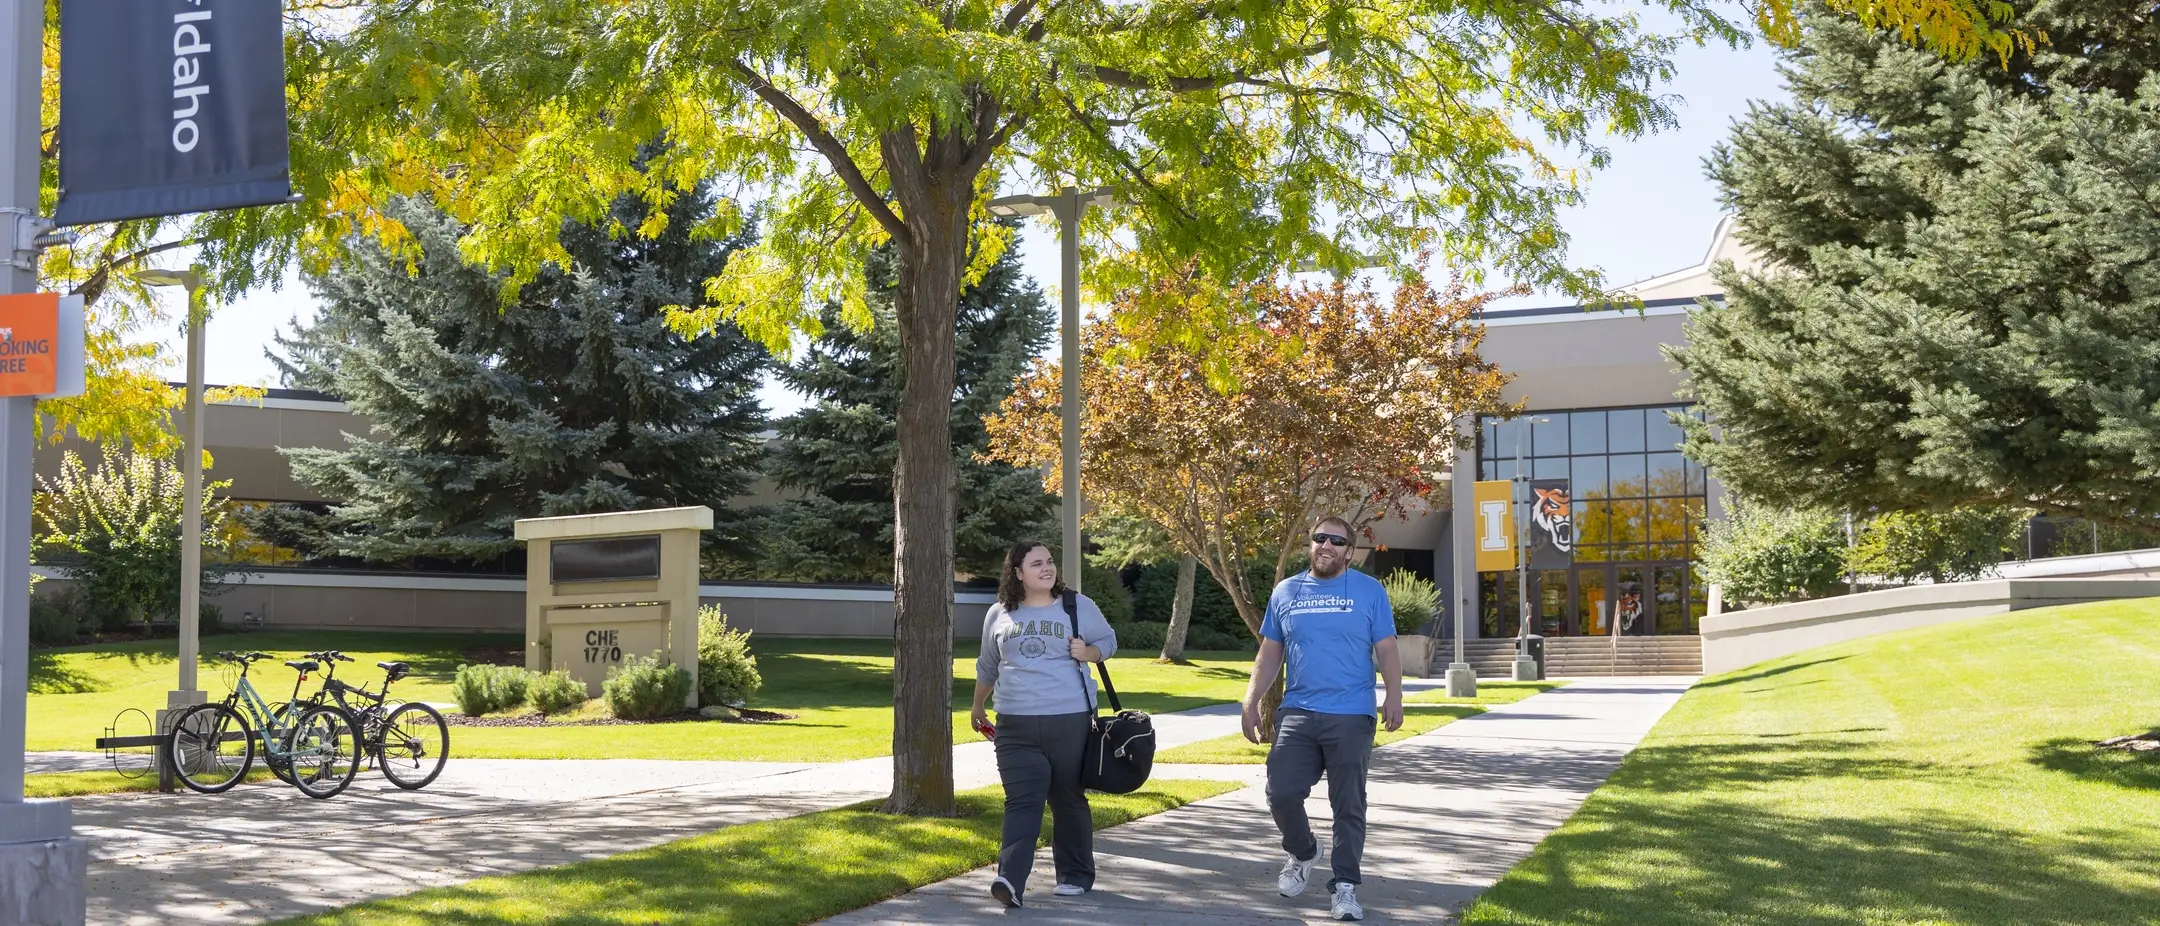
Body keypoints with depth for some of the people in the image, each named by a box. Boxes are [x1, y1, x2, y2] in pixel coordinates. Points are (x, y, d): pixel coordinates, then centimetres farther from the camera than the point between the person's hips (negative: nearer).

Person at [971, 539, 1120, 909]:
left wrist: (1088, 651, -10)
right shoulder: (998, 615, 9)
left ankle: (1075, 876, 22)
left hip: (1070, 721, -1)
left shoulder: (1078, 606, 2)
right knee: (1022, 802, -8)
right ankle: (1010, 881, -17)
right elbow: (987, 667, 22)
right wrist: (978, 708, 30)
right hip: (1016, 725, 1)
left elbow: (1109, 641, 12)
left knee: (1069, 801, 9)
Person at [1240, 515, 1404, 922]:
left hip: (1351, 717, -2)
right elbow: (1270, 654, 14)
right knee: (1281, 793, -2)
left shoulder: (1369, 591, 2)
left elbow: (1386, 650, -1)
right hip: (1296, 713, 3)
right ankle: (1302, 854, 26)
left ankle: (1345, 887, 12)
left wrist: (1394, 696, -15)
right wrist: (1251, 702, 8)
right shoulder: (1285, 592, 10)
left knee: (1349, 806, 2)